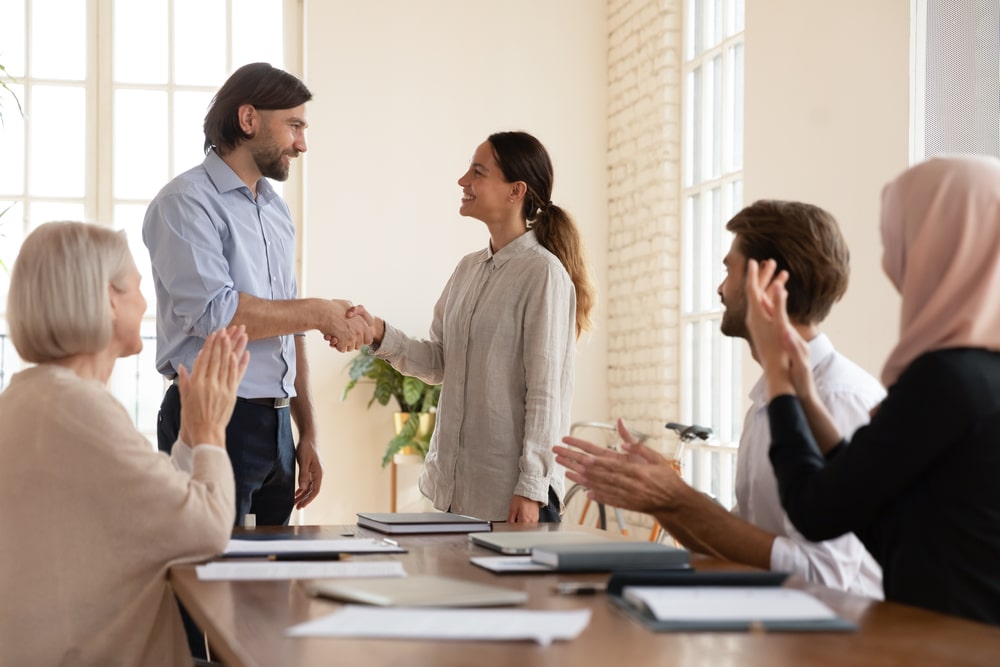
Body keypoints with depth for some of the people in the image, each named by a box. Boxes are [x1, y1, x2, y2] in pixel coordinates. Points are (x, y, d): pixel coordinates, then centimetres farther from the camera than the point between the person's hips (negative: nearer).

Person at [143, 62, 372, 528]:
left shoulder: (276, 210, 17)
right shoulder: (186, 202, -8)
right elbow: (213, 312, -20)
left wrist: (307, 435, 16)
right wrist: (321, 313, -11)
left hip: (276, 425, 8)